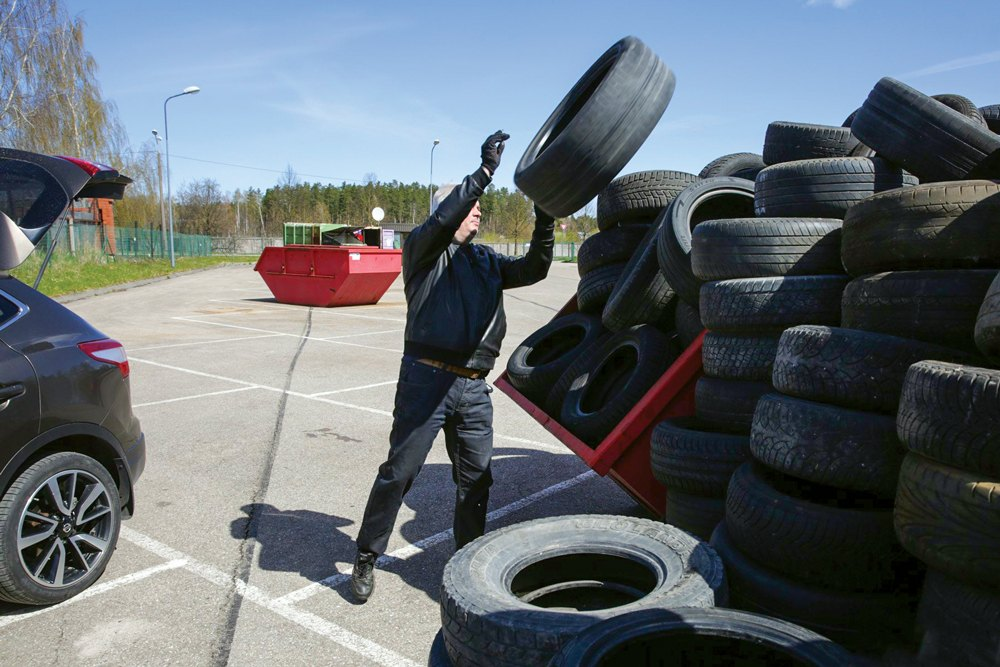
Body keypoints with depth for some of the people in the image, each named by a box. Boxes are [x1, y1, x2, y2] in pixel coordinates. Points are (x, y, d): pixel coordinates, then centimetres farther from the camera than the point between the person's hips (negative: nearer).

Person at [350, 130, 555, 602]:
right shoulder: (423, 251, 3)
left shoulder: (487, 261, 21)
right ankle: (366, 558, 17)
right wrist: (484, 172, -17)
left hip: (474, 386, 6)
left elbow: (532, 270, 13)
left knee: (476, 477, 10)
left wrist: (544, 222, 2)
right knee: (399, 470, 0)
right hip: (427, 378, -5)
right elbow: (442, 221, -16)